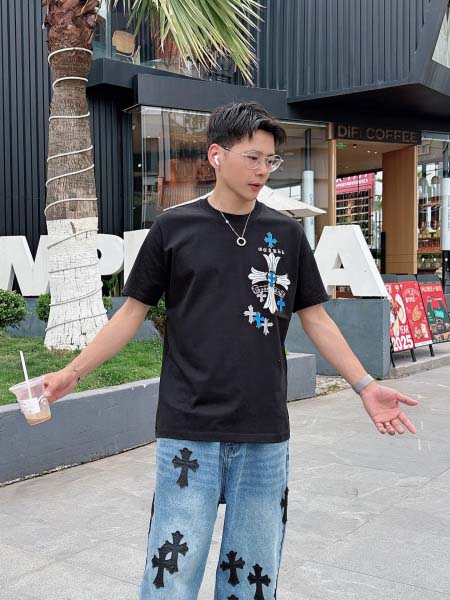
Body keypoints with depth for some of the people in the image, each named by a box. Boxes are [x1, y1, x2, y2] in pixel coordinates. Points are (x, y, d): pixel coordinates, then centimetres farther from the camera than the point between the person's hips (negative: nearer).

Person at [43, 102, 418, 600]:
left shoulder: (286, 233, 6)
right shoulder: (173, 228, 0)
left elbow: (315, 318, 10)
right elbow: (133, 313, 5)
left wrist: (365, 385, 3)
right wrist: (73, 372, -2)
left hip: (265, 434, 2)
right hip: (189, 432, -2)